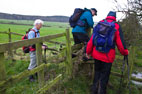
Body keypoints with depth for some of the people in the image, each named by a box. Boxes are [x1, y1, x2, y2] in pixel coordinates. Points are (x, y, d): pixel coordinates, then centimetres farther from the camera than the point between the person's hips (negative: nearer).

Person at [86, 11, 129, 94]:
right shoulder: (116, 26, -5)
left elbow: (92, 39, 1)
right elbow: (120, 42, -5)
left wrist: (88, 51, 11)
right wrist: (125, 52, 13)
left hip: (97, 54, 4)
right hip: (108, 56, -3)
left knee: (97, 73, 22)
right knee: (104, 76, 11)